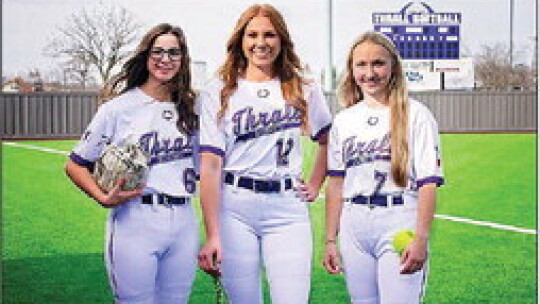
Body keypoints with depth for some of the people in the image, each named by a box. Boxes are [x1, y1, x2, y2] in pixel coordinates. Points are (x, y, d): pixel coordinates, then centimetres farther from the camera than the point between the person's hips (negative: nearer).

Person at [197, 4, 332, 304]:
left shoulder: (304, 90, 10)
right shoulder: (219, 92, 3)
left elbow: (328, 140, 27)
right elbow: (210, 166, -4)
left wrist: (315, 184, 13)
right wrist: (212, 236, -12)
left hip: (287, 207, 1)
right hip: (234, 208, -1)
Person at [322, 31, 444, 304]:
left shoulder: (415, 115, -2)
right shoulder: (343, 120, 12)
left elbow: (427, 182, -7)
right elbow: (336, 183, 13)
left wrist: (420, 239, -16)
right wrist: (330, 240, 9)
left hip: (399, 222, -4)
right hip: (354, 227, 5)